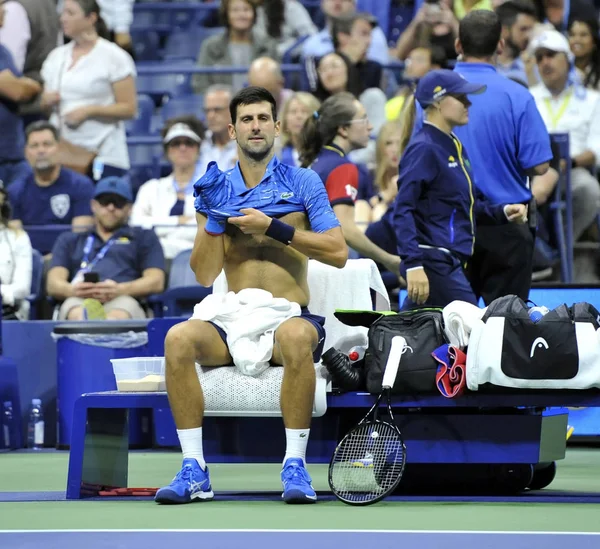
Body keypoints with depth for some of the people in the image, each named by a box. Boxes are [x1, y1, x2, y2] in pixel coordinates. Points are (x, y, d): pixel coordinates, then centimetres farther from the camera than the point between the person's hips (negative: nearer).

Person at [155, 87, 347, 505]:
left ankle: (295, 466, -29)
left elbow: (338, 252, -3)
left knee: (296, 337, -39)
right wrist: (213, 218, -7)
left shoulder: (303, 183, 7)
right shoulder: (216, 187, 13)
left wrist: (273, 228, -9)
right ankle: (194, 470, -25)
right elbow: (204, 275, 7)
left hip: (289, 314, -2)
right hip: (233, 321, 2)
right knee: (178, 338, -29)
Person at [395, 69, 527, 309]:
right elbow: (403, 210, -17)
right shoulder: (424, 149, -11)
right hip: (434, 260, -9)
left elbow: (466, 205, 27)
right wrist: (413, 264, -26)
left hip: (453, 261, 9)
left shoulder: (455, 146, 18)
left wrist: (502, 212, 9)